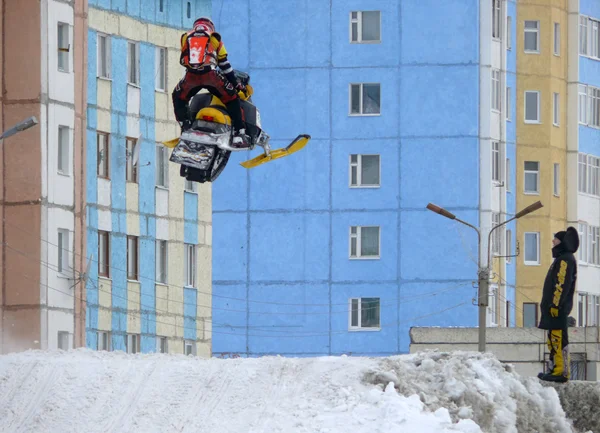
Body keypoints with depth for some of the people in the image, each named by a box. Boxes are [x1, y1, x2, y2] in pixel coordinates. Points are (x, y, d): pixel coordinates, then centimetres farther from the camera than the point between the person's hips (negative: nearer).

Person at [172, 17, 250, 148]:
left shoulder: (186, 38, 25)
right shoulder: (214, 38, 22)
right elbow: (225, 65, 24)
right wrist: (236, 84, 33)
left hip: (191, 75, 1)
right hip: (210, 74, -1)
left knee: (179, 98, 28)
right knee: (232, 99, 15)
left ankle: (185, 126, 13)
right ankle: (239, 134, 6)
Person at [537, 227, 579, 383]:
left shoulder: (565, 259, -10)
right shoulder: (561, 258, 22)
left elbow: (563, 284, -19)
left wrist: (556, 304, -23)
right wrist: (548, 304, 24)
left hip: (557, 308, -11)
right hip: (554, 307, 11)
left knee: (558, 340, -14)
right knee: (554, 340, 12)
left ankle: (561, 372, -19)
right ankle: (554, 370, 14)